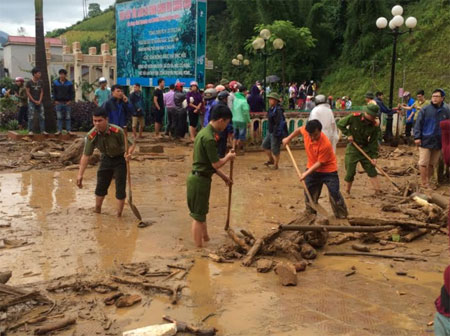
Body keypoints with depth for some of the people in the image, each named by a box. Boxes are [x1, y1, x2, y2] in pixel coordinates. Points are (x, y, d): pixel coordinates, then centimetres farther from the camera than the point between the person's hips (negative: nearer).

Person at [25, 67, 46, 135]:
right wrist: (34, 101, -8)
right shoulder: (29, 82, -5)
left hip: (39, 102, 4)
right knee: (31, 117, -5)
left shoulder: (40, 82, 7)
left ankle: (42, 130, 3)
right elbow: (28, 92, -4)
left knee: (42, 117, 0)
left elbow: (41, 92, 9)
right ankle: (30, 131, 0)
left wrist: (39, 101, -3)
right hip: (31, 102, -4)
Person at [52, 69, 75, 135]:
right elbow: (53, 92, 8)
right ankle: (59, 130, 5)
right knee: (59, 117, 1)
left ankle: (69, 130, 8)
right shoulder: (55, 83, 5)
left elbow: (72, 93, 5)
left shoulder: (69, 83, 4)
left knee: (68, 117, 3)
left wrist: (70, 100, -5)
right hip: (58, 102, 0)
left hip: (67, 103, 0)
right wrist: (55, 100, -2)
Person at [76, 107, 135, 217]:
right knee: (100, 186, 10)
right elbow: (86, 155, -19)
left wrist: (129, 153, -45)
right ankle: (97, 212, 30)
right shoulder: (91, 135, -22)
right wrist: (80, 174, -24)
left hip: (120, 159, -3)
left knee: (120, 189, -7)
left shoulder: (117, 131, -32)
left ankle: (119, 215, 7)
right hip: (106, 158, 4)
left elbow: (131, 144, -22)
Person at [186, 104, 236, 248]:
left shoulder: (205, 131, 9)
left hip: (198, 177, 10)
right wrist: (228, 157, 1)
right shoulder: (209, 138, -23)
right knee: (198, 216, 2)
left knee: (202, 212, 21)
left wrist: (224, 176, 16)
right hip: (200, 180, -10)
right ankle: (199, 248, 13)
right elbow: (216, 164, -18)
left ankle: (206, 239, 35)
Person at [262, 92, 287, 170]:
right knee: (265, 145, 17)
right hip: (270, 131, 10)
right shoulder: (271, 109, 9)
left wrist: (277, 133, -26)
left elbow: (279, 123, -25)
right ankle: (271, 160, 32)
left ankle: (276, 165, 15)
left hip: (276, 133, -10)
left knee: (274, 149, -1)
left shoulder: (278, 110, -21)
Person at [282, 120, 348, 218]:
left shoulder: (325, 144, -34)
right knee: (309, 192, 11)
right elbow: (299, 130, 9)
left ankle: (342, 217, 7)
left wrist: (307, 173, -24)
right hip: (313, 169, 6)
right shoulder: (306, 131, -18)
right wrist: (288, 138, 11)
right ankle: (310, 214, 25)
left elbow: (320, 162, -24)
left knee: (334, 193, -6)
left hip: (328, 170, -6)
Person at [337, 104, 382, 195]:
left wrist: (374, 156, -11)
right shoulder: (354, 117, -19)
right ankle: (347, 192, 17)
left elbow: (374, 142, -6)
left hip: (366, 149, 3)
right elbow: (340, 124, -7)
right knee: (350, 172, 1)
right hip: (353, 148, -3)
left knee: (371, 170, 3)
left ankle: (378, 191, 10)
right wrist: (348, 134, -15)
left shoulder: (375, 126, -11)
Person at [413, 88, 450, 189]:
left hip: (438, 142, 3)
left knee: (432, 163, 11)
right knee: (423, 163, -3)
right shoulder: (425, 110, -4)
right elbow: (418, 124, -3)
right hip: (425, 141, -3)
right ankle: (424, 183, 6)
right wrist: (417, 137, -11)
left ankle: (428, 181, 23)